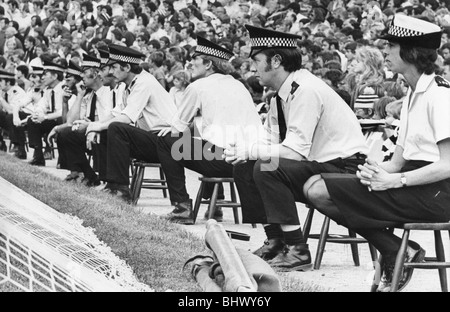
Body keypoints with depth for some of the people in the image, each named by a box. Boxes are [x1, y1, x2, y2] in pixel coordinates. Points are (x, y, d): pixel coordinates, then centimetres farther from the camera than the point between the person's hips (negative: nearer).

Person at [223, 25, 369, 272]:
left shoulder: (306, 90, -21)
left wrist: (247, 151, -22)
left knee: (267, 169, -27)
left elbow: (295, 150, -26)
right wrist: (240, 152, -7)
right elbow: (270, 142, 12)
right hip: (316, 165, 10)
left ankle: (297, 250, -20)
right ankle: (274, 240, 7)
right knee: (244, 168, 3)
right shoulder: (282, 94, 7)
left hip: (343, 167, -9)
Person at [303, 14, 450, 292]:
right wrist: (378, 170, -8)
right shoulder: (412, 97, 18)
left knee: (321, 191, -16)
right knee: (316, 188, 0)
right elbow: (399, 161, 14)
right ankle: (398, 252, -6)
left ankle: (398, 253, -6)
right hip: (413, 184, 10)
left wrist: (394, 180, -19)